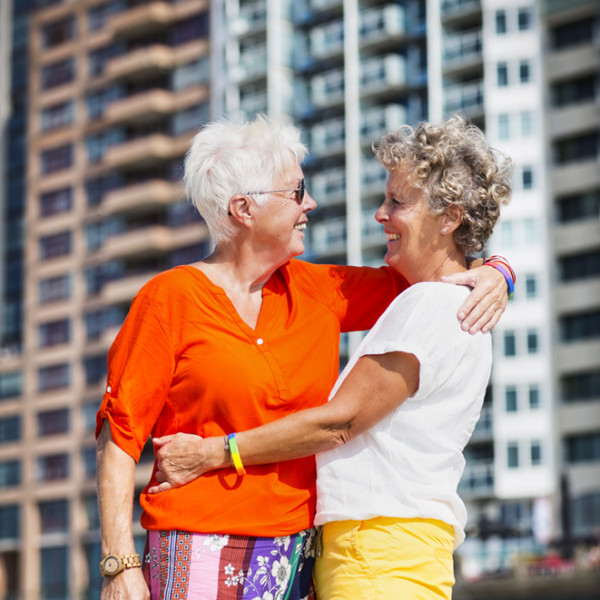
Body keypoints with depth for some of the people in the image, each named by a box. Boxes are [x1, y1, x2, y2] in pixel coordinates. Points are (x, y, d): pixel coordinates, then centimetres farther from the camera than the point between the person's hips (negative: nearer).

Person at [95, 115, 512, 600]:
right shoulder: (171, 297, -4)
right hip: (203, 556, -5)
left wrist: (493, 274, -2)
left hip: (298, 555, 5)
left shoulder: (315, 291, 10)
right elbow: (119, 435, -5)